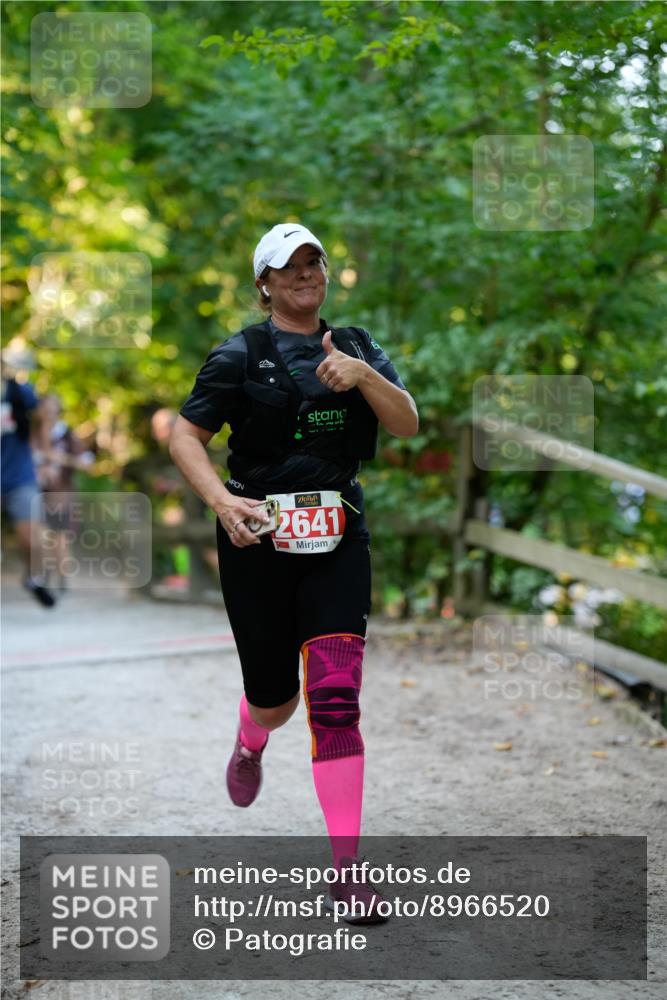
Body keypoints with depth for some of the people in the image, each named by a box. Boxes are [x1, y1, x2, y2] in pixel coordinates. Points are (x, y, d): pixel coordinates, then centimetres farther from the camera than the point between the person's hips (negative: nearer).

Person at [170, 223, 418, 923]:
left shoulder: (357, 346, 10)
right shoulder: (241, 355, 0)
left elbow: (407, 424, -1)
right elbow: (185, 436, -2)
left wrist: (362, 374, -18)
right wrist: (222, 500, -19)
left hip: (338, 537, 1)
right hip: (258, 535, -1)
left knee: (336, 697, -11)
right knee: (274, 697, 8)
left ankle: (345, 866, -6)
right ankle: (249, 742, 49)